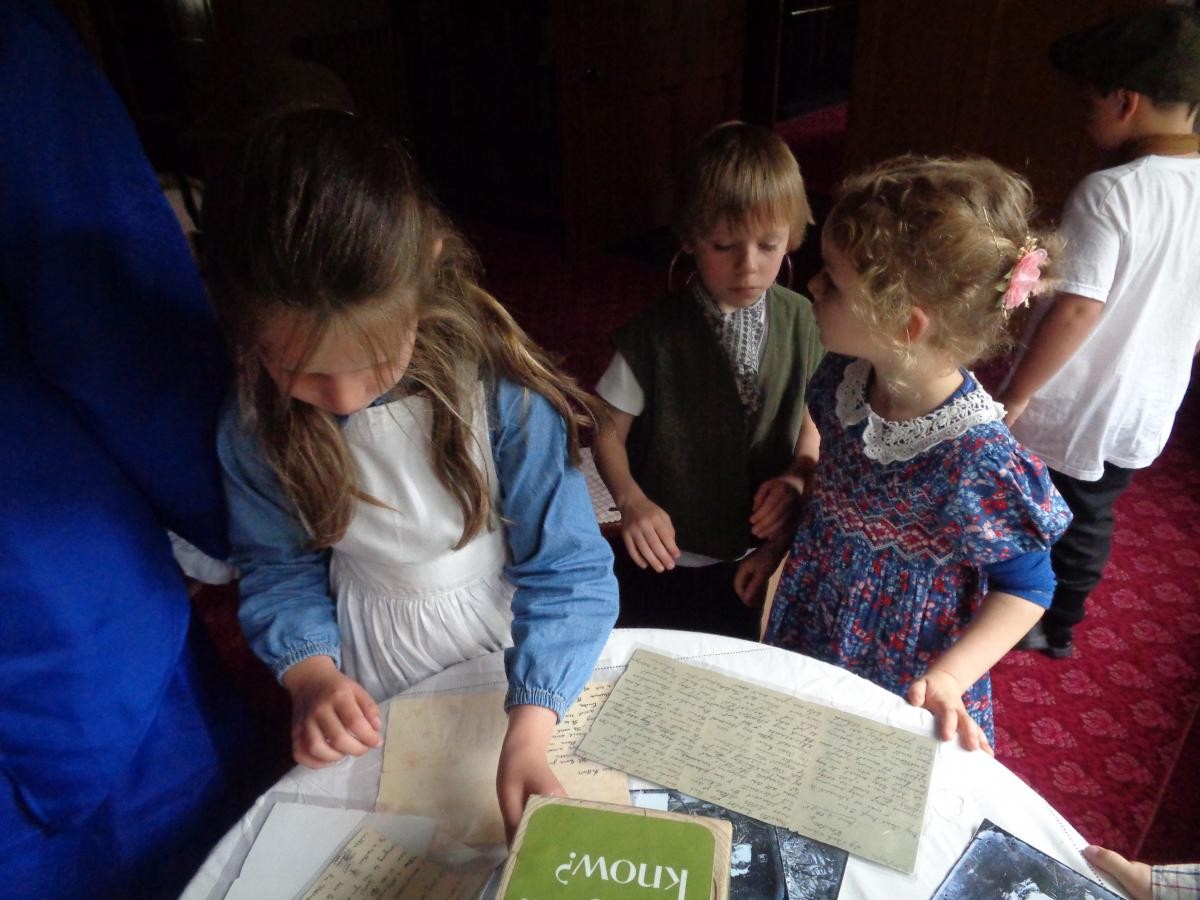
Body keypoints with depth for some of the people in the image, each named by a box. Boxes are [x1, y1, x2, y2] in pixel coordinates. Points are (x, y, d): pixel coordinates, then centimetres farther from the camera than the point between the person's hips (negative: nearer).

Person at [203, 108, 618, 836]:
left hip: (514, 642, -2)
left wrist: (529, 733, -35)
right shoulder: (251, 427, -18)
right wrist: (310, 673, -23)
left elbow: (568, 571, -25)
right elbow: (277, 567, -5)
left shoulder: (503, 390, -30)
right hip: (372, 686, 2)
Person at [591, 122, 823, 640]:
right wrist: (631, 501, -24)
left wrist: (797, 477, -14)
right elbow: (609, 432, -9)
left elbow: (811, 417, 4)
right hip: (665, 555, -2)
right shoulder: (654, 335, -19)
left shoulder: (801, 322, -10)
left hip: (760, 557, 3)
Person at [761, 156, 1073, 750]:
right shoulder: (845, 378, -14)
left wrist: (950, 677, -25)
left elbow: (1026, 586, -17)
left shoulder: (975, 460, -32)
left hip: (900, 682, -5)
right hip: (807, 635, 6)